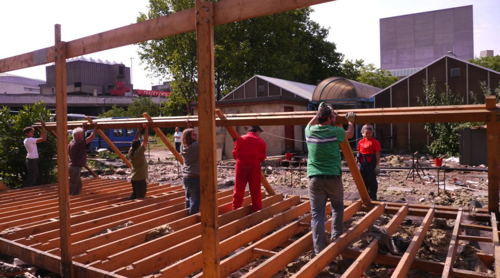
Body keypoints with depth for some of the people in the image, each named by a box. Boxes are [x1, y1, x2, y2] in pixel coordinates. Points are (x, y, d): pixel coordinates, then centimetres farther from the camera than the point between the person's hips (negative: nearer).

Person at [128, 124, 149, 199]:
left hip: (133, 178, 8)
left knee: (134, 195, 19)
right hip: (140, 179, -8)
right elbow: (145, 140, -14)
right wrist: (146, 129, -5)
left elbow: (135, 140, 13)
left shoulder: (130, 152, 2)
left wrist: (138, 130, 15)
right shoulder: (139, 152, -17)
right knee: (140, 197, -4)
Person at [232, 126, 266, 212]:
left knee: (238, 189, 7)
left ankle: (236, 210, 10)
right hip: (254, 166, -1)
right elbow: (262, 157, -1)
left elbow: (235, 154, 3)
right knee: (255, 190, 7)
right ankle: (257, 209, 12)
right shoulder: (261, 141, 3)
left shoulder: (240, 139, 6)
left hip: (241, 166, 1)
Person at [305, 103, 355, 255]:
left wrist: (319, 113, 42)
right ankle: (336, 239, 27)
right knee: (337, 208, 21)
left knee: (317, 214, 2)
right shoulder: (335, 132, -5)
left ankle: (319, 250, 2)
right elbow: (350, 133, 17)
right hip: (333, 177, -2)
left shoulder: (310, 131, 4)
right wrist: (351, 121, 35)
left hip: (315, 178, 2)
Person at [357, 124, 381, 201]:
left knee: (372, 180, -1)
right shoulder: (360, 142, 8)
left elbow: (377, 154, -7)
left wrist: (377, 165, -10)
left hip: (371, 163, -5)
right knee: (364, 180, 11)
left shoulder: (375, 142, -5)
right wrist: (358, 163, 11)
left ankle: (373, 197, 8)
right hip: (363, 163, 5)